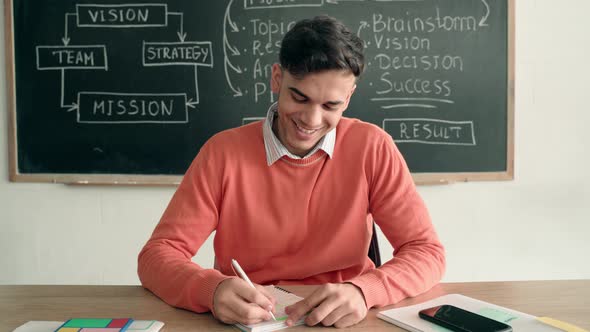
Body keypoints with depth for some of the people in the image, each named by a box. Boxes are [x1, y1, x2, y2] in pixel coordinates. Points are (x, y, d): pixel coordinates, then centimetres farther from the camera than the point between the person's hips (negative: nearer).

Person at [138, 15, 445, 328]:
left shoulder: (372, 148, -9)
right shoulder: (223, 151, -10)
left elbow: (427, 251, -8)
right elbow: (158, 255, -9)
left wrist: (363, 291, -27)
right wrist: (212, 289, -29)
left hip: (340, 319, 1)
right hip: (246, 319, 0)